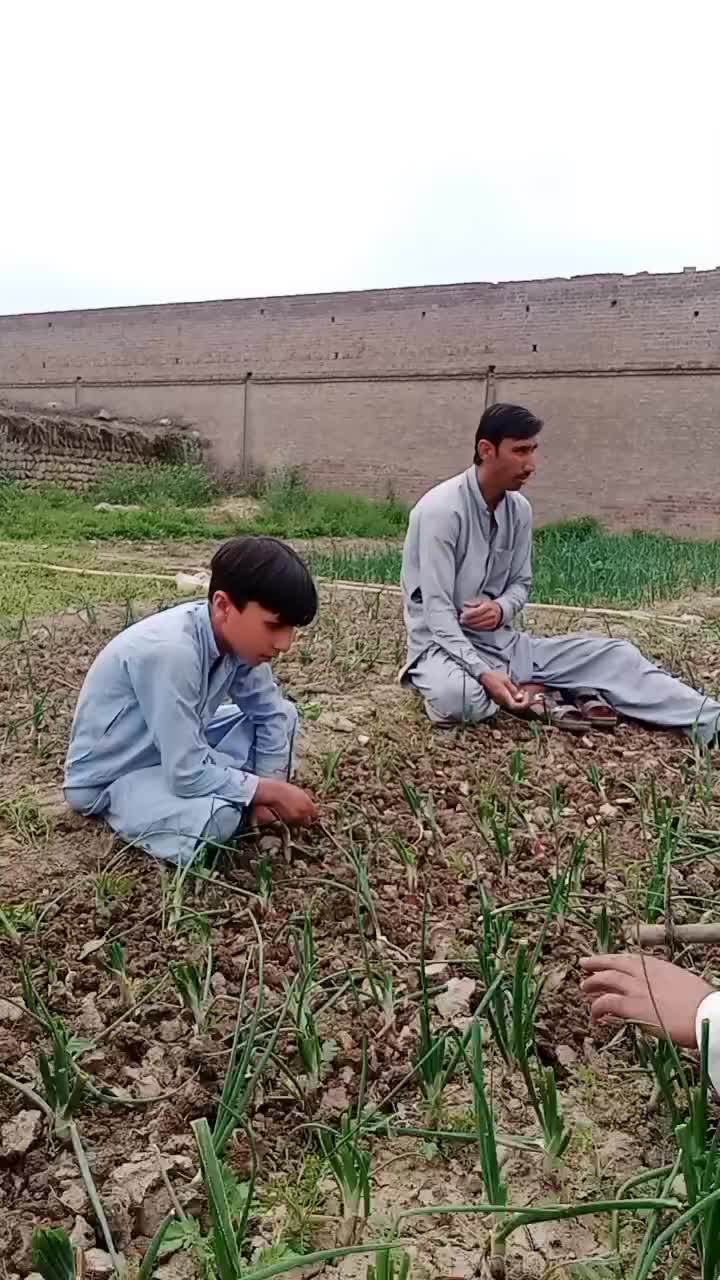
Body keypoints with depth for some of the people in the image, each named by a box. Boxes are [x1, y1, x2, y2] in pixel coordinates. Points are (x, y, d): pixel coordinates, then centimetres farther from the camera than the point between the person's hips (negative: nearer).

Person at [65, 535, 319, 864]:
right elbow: (190, 775, -33)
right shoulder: (170, 651, -36)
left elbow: (270, 713, 0)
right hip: (111, 778, -7)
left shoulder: (236, 634, -14)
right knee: (216, 818, -33)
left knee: (283, 715, 2)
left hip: (180, 752, 7)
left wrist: (266, 791, -7)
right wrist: (273, 791, -22)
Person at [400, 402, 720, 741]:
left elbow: (521, 583, 11)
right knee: (454, 696, -41)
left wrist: (501, 609, -14)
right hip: (444, 644, -6)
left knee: (613, 653, -7)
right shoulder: (441, 510, -20)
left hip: (502, 642, 6)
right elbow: (437, 610, -23)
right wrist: (483, 673, -33)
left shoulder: (519, 510, 2)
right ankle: (527, 692, -13)